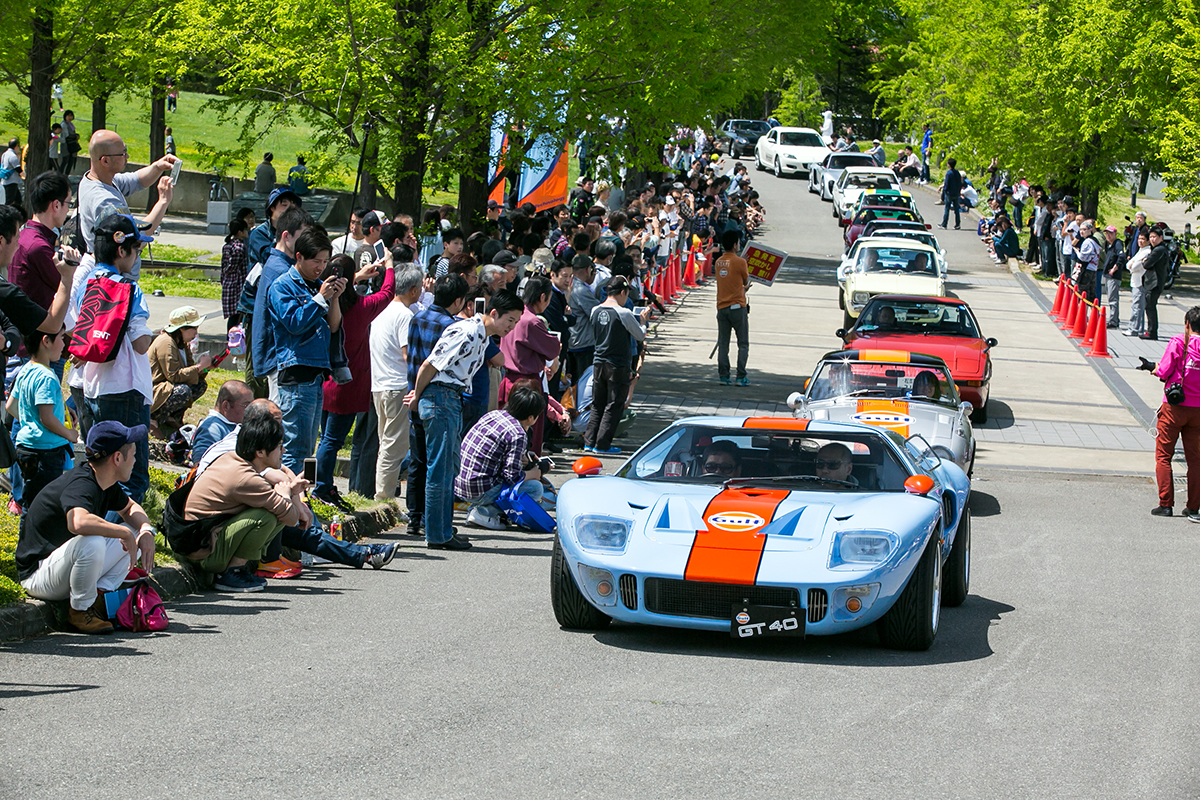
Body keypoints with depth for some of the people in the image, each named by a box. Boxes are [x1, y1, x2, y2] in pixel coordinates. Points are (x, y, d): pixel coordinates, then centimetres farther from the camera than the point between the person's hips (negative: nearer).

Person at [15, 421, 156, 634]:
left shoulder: (104, 483, 2)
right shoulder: (81, 485, -26)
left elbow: (129, 507, 21)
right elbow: (79, 523, -48)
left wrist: (146, 530, -2)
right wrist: (125, 534, -33)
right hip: (37, 575, -9)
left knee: (137, 533, 6)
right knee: (91, 542, -37)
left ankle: (99, 596, -3)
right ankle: (81, 610, -15)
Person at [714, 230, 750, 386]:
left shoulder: (718, 262, 7)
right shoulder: (739, 262, -11)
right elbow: (746, 281, 3)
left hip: (721, 307, 5)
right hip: (737, 307, -5)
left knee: (723, 344, 7)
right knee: (743, 344, 2)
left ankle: (723, 376, 4)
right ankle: (741, 377, -3)